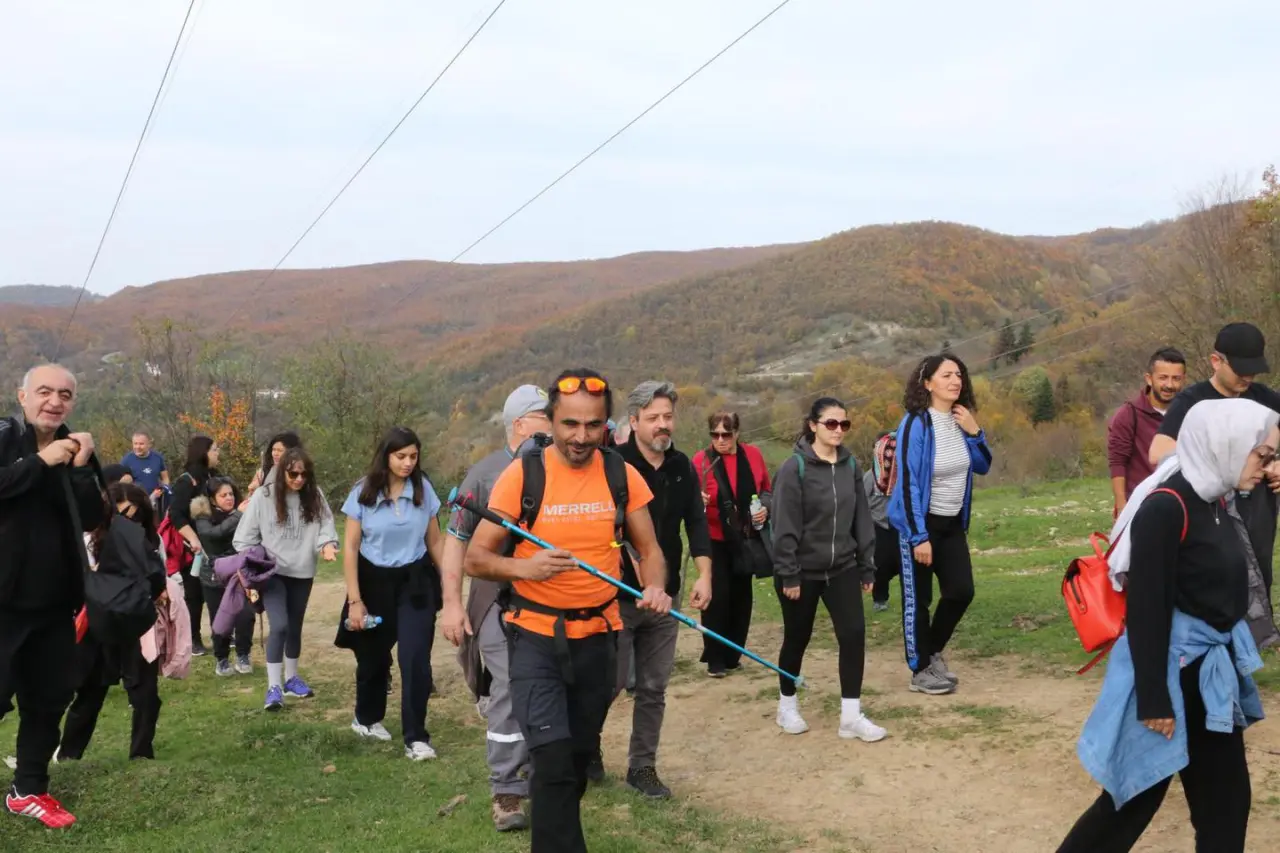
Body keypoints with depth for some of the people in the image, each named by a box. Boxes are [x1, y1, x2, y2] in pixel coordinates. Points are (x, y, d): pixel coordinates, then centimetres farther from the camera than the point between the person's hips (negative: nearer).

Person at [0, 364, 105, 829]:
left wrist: (81, 468, -13)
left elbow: (93, 519, -2)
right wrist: (42, 462, -22)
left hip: (55, 598, 5)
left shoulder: (77, 450, 8)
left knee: (49, 696, 12)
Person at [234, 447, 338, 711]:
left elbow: (326, 525, -7)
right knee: (279, 625, -16)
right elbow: (245, 536, -6)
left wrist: (327, 544, -29)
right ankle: (274, 687, -7)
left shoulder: (314, 496, -4)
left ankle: (291, 679, 35)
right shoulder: (263, 496, -12)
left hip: (302, 572, 4)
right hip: (272, 571, -4)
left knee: (295, 627, 17)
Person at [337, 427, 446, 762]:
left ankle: (416, 737, -4)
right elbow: (350, 547, -6)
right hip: (375, 582, 0)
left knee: (416, 659, -11)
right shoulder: (364, 492, -8)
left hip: (415, 583, 0)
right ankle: (367, 718, 39)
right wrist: (355, 600, -10)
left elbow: (435, 541, 6)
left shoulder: (424, 490, -4)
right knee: (373, 657, 14)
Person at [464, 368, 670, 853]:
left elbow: (649, 549, 4)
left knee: (580, 756, 18)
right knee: (553, 763, -13)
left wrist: (656, 587, -17)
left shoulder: (623, 476, -4)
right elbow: (475, 558, -10)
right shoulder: (522, 474, -13)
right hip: (536, 638, -3)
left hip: (598, 637, 4)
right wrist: (524, 566, -30)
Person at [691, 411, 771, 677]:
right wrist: (697, 502, -33)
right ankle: (715, 659, 3)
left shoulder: (753, 454, 0)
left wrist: (765, 507, -7)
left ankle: (732, 656, 21)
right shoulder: (701, 460, -11)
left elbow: (767, 489, 11)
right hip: (715, 540, -4)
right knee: (717, 597, -7)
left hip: (745, 539, 4)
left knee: (741, 597, 10)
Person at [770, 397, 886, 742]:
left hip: (842, 569, 4)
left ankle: (851, 715, 1)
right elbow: (785, 526, -15)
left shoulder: (850, 466, 4)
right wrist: (788, 574, -17)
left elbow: (862, 519, 8)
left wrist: (867, 567, 7)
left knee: (854, 634, -6)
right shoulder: (795, 468, -13)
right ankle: (788, 706, 29)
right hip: (803, 571, -4)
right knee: (797, 640, 10)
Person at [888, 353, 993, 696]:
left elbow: (983, 466, 11)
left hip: (952, 522, 7)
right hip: (920, 523, -7)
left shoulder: (960, 420, 2)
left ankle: (932, 652, 29)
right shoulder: (916, 424, -18)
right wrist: (919, 536, -22)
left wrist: (974, 432, -8)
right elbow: (908, 482, -20)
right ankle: (920, 671, 16)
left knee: (961, 591, 7)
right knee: (917, 599, 2)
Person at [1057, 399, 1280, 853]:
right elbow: (1146, 609, -22)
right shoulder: (1165, 508, -21)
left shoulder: (1213, 502, 6)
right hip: (1173, 669, -9)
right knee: (1140, 788, 2)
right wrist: (1154, 698, -21)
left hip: (1211, 668, 9)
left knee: (1226, 796, 14)